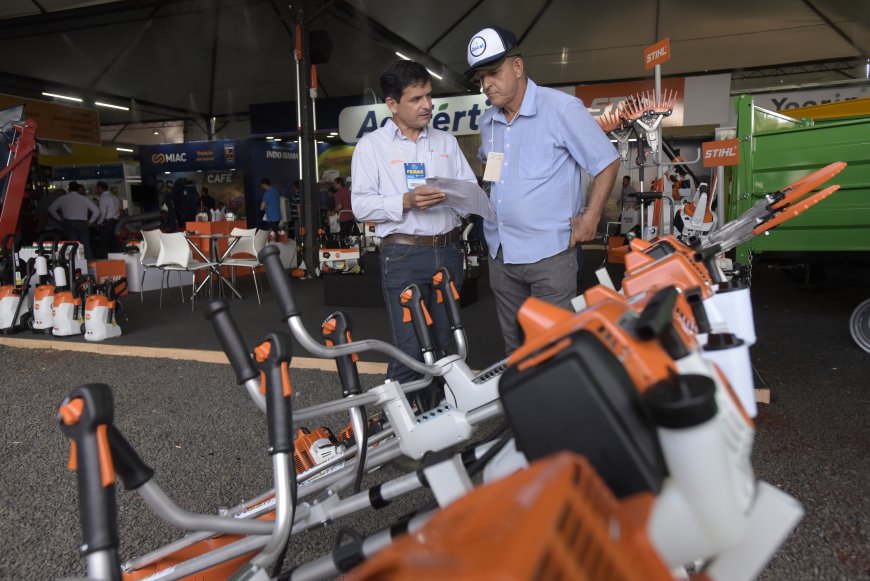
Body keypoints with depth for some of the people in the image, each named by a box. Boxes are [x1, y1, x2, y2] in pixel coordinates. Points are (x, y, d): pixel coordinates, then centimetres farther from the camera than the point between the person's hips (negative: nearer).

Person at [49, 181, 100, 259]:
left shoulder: (63, 198, 8)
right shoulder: (84, 198, 6)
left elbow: (51, 209, 9)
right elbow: (97, 210, 3)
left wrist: (60, 219, 13)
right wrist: (90, 222, 9)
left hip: (69, 224, 1)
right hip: (82, 224, -1)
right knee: (86, 246, 0)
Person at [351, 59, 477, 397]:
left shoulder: (446, 142, 17)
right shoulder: (371, 145, 4)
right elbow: (361, 205, -5)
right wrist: (406, 201, -19)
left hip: (448, 252, 5)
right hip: (404, 256, -4)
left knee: (444, 345, 12)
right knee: (410, 350, -6)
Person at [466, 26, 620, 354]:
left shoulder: (561, 109, -8)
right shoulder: (488, 121, 11)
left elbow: (607, 162, -5)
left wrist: (590, 219, -9)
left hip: (548, 253, -6)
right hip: (499, 253, 6)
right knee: (515, 349, 17)